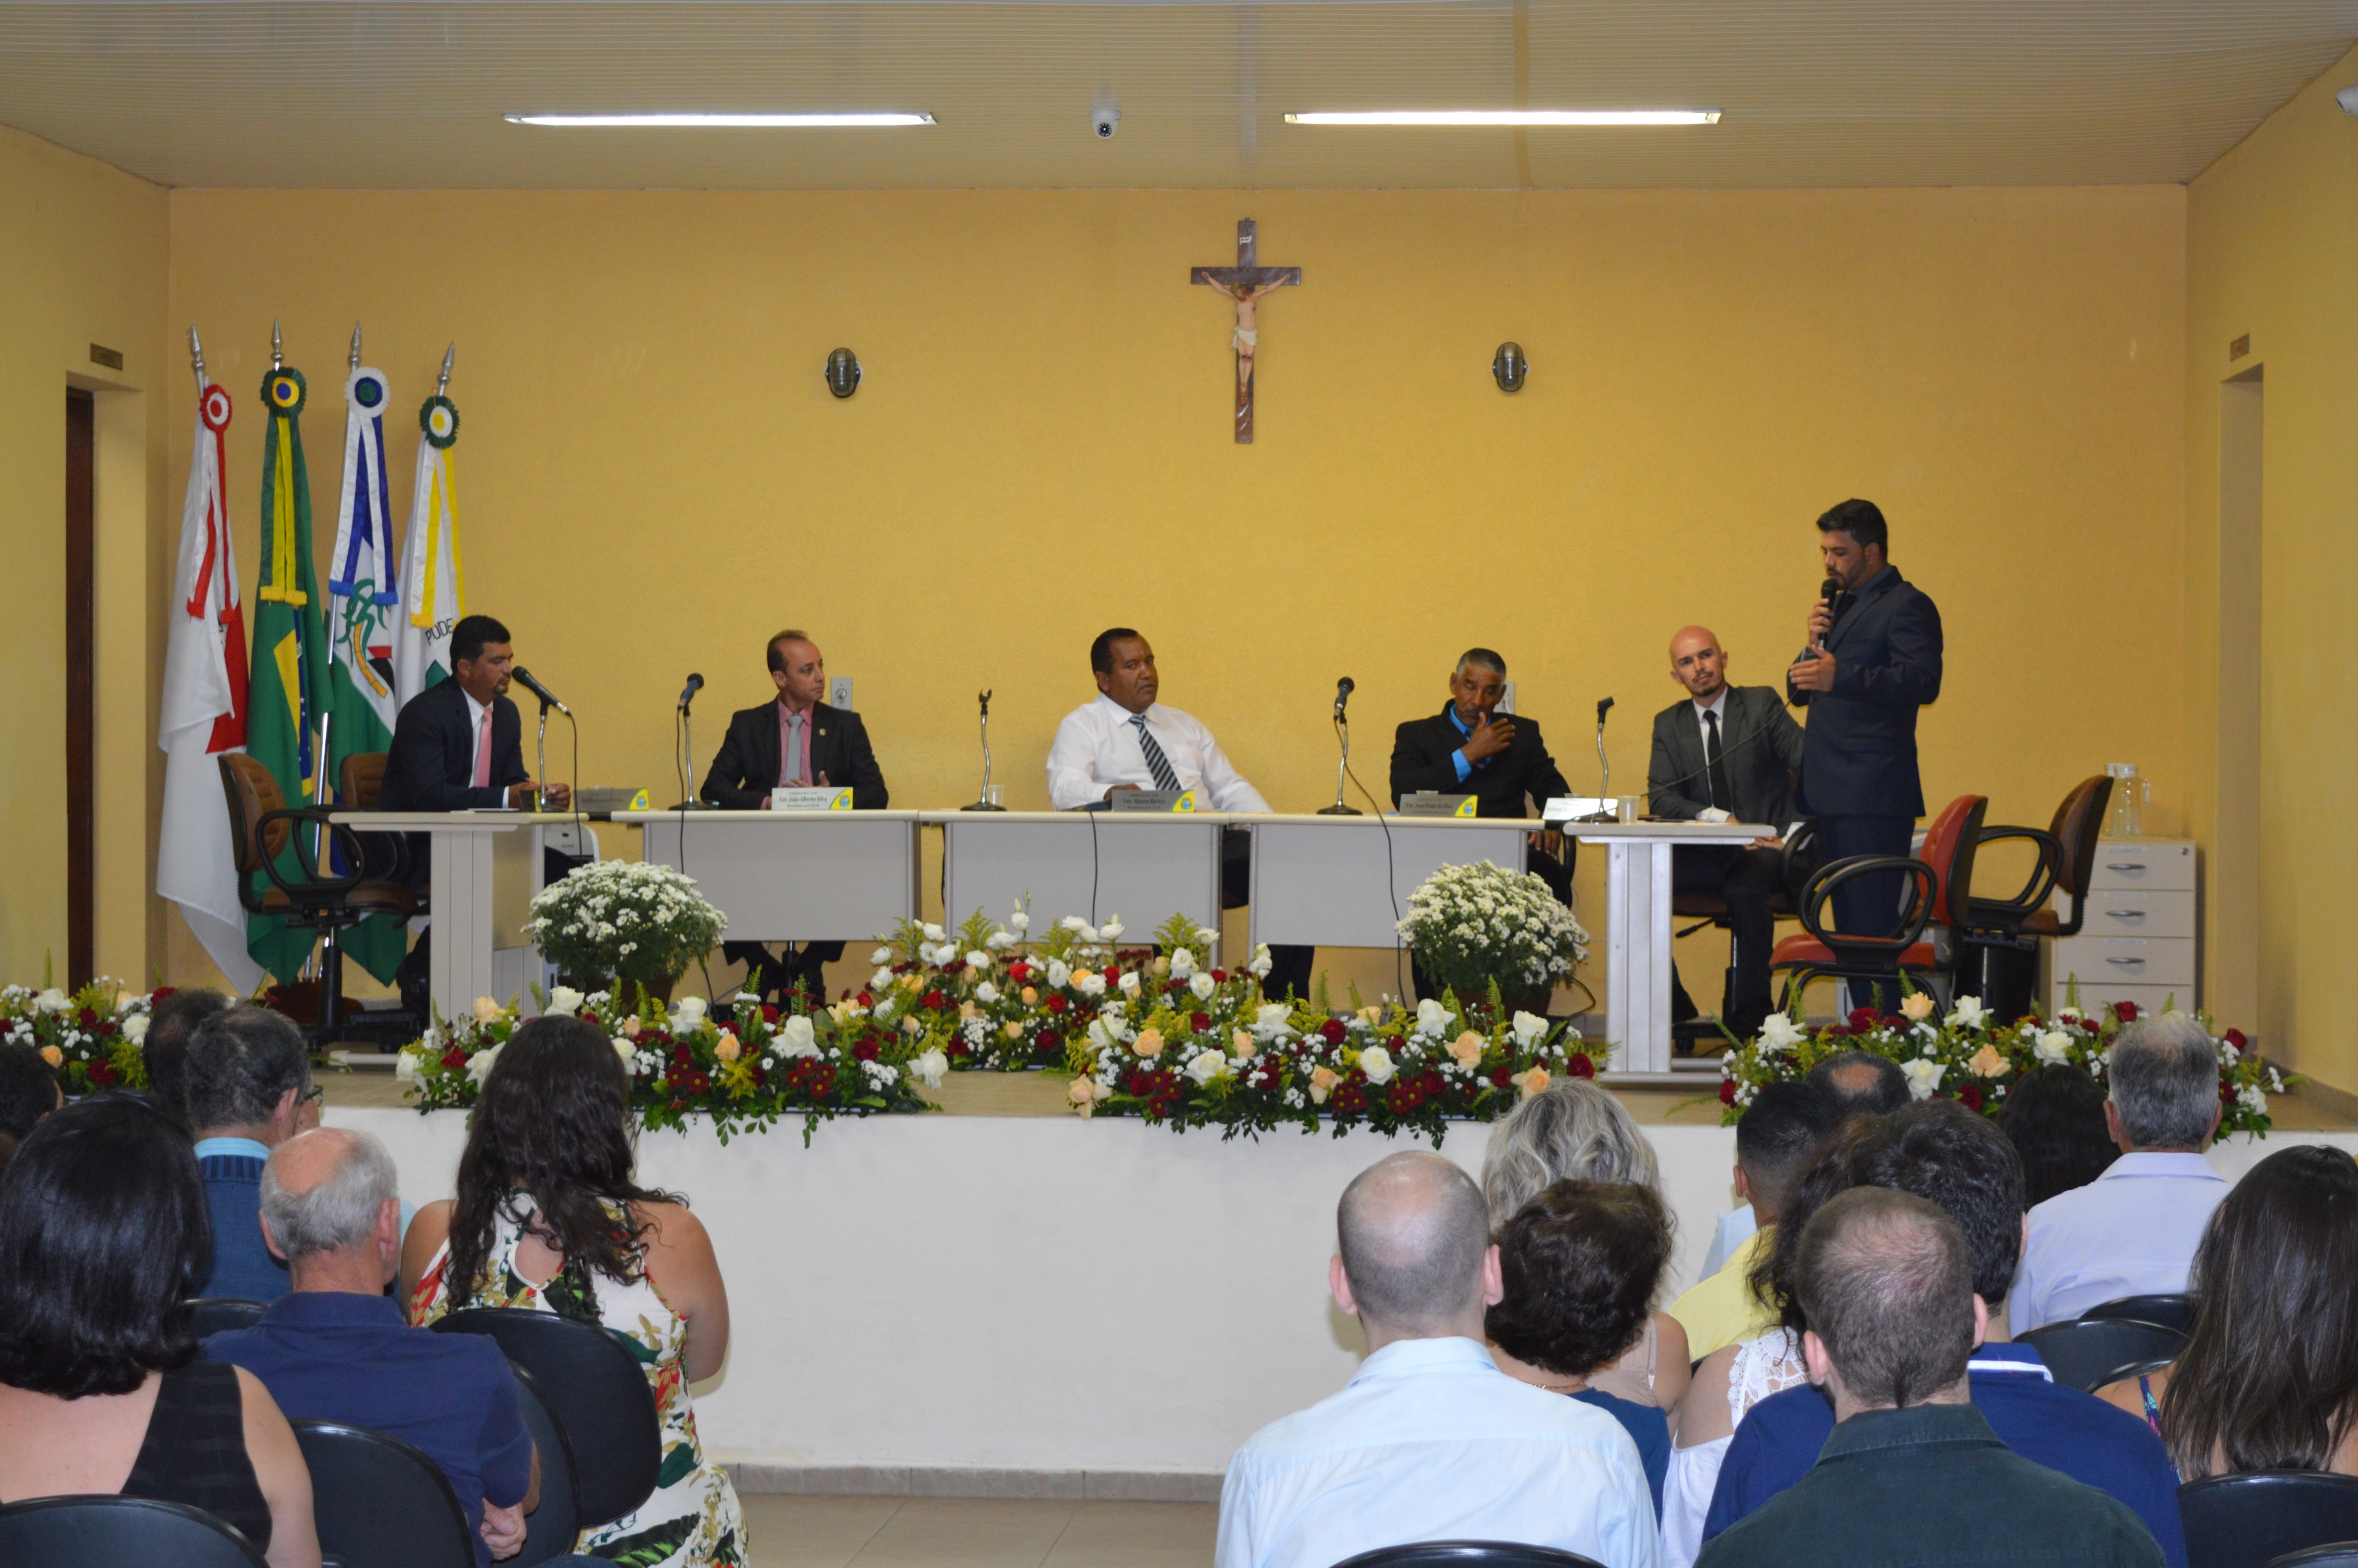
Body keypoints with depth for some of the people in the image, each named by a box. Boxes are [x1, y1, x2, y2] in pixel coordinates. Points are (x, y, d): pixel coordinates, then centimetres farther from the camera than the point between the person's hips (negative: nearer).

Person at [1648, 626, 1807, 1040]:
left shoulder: (1762, 704, 5)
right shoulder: (1669, 724, 14)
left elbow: (1806, 758, -6)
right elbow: (1660, 797, 1)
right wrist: (1720, 819, -15)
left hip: (1763, 849, -3)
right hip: (1705, 852, 3)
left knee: (1745, 889, -37)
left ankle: (1746, 1027, -26)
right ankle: (1677, 1016, -14)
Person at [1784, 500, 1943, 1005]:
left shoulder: (1906, 606, -6)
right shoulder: (1839, 605, 22)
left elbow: (1923, 680, -22)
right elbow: (1800, 691, 21)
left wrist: (1841, 676, -30)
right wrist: (1814, 642, 2)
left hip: (1873, 797, -9)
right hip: (1829, 793, 9)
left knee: (1874, 926, -11)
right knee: (1847, 926, 9)